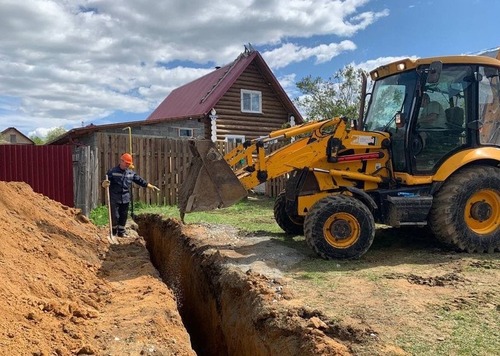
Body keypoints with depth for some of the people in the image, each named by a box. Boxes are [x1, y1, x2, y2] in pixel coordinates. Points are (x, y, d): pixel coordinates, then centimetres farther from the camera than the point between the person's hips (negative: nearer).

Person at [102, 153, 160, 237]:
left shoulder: (131, 173, 8)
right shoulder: (113, 171, -5)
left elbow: (140, 180, 14)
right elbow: (105, 183, -6)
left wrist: (151, 186, 10)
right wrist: (105, 184, -31)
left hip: (125, 199, 4)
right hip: (114, 199, -4)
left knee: (124, 216, 11)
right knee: (115, 216, -2)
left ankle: (121, 232, 25)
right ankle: (113, 232, 17)